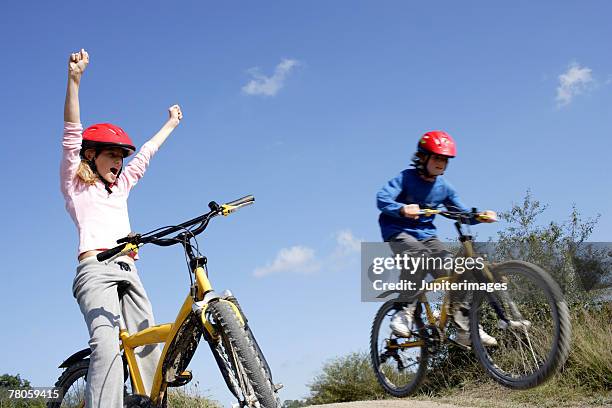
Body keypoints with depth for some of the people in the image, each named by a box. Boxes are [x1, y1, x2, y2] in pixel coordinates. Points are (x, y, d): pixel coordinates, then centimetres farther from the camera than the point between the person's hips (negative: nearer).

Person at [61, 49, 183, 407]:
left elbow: (147, 153, 41)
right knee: (108, 347, -27)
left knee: (149, 348, -11)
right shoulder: (75, 183, 14)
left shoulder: (121, 186, 30)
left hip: (129, 272, 7)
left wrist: (171, 123, 51)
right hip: (96, 269, -7)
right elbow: (73, 133, 2)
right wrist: (74, 79, -9)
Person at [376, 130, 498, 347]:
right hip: (399, 232, -5)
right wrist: (402, 209, -46)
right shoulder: (406, 178, -11)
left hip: (426, 234, 5)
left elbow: (462, 212, 8)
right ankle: (405, 311, -29)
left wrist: (479, 216, -14)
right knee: (419, 254, -38)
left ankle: (465, 329, -4)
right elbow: (382, 198, -25)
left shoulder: (444, 187, 5)